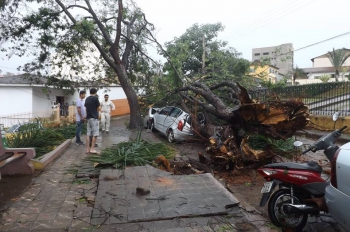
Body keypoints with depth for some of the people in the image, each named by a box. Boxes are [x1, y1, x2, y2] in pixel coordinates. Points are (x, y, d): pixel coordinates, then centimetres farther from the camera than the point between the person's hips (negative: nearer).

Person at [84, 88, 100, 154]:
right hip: (94, 118, -7)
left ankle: (88, 149, 7)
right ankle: (92, 149, -6)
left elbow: (86, 108, 16)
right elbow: (99, 108, -6)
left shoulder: (87, 99, 12)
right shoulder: (95, 98, -9)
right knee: (95, 134, -3)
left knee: (88, 134, 7)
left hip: (88, 118, 7)